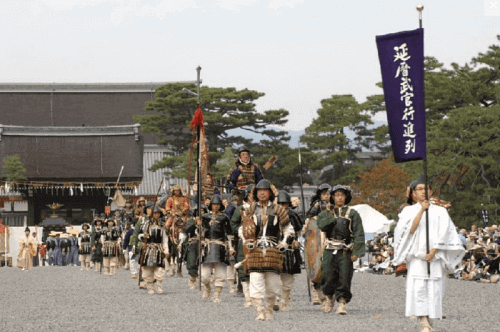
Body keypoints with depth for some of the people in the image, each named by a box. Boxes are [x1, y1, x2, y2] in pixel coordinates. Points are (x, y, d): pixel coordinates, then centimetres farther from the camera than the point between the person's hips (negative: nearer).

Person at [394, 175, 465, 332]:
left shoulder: (440, 211, 10)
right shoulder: (408, 211, 10)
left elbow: (444, 234, 2)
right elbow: (410, 230, -6)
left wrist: (433, 251, -10)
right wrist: (421, 210, -10)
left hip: (435, 257, 1)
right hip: (416, 258, -1)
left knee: (434, 289, -4)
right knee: (418, 288, -15)